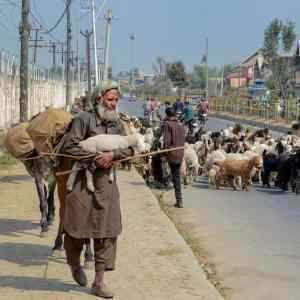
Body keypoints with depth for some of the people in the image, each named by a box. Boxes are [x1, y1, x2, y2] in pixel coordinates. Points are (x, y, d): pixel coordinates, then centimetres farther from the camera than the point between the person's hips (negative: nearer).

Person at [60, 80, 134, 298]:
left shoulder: (116, 122, 11)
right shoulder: (85, 119, -7)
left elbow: (130, 148, 5)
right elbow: (69, 146, -14)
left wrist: (112, 154, -14)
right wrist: (94, 159, -14)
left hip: (106, 183, 5)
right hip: (82, 180, -5)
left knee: (106, 232, 2)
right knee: (77, 227, 2)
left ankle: (99, 282, 9)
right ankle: (75, 264, 34)